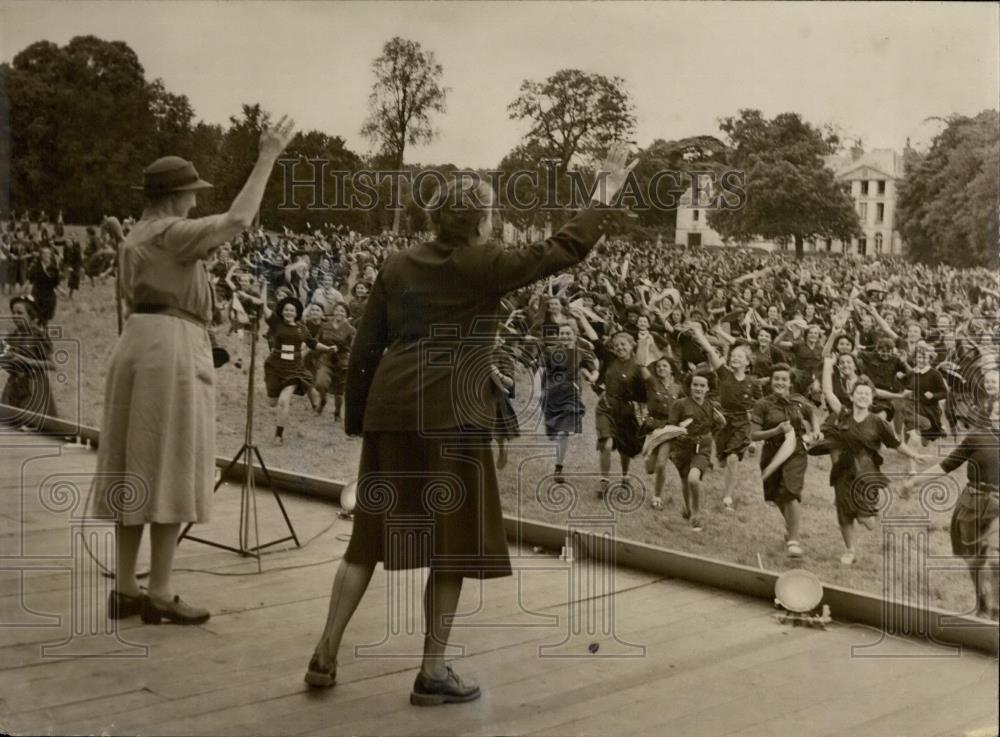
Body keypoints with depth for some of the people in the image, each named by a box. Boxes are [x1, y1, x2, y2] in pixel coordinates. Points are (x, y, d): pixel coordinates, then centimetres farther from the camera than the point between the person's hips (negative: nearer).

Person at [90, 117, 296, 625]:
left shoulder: (135, 239, 19)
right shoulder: (171, 233, -10)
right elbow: (238, 220, -20)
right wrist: (266, 158, -15)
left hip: (136, 347, 9)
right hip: (173, 350, -9)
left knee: (137, 475, 10)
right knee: (170, 474, -5)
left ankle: (125, 590, 13)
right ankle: (159, 595, -2)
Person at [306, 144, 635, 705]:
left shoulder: (399, 265, 13)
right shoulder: (485, 266, -2)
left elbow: (365, 349, 12)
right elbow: (563, 252, -1)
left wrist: (357, 418, 18)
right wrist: (606, 195, 9)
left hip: (389, 410, 6)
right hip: (449, 417, -6)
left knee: (372, 535, 14)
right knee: (453, 540, 5)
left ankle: (326, 654, 14)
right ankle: (433, 672, 10)